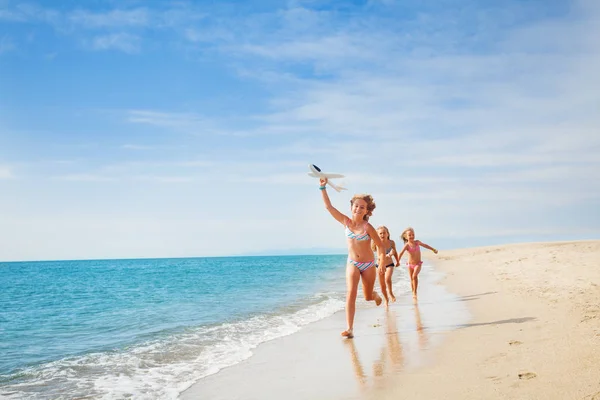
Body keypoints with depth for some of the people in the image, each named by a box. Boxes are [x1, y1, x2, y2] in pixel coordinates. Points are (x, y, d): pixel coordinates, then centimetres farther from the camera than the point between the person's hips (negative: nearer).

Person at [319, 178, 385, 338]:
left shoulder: (367, 227, -16)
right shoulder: (346, 222, -8)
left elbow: (380, 245, -6)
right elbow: (328, 206, -11)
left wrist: (382, 263, -8)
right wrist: (323, 188, -19)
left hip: (368, 265, -1)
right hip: (352, 264, 1)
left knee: (367, 297, 15)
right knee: (350, 293, -17)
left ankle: (375, 295, 54)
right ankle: (349, 329, -19)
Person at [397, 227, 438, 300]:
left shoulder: (417, 242, 0)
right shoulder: (407, 245, -12)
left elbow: (425, 245, 17)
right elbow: (401, 253, -22)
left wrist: (433, 249, 26)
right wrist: (398, 261, -33)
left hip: (418, 264, 1)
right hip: (410, 264, -1)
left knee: (415, 276, -21)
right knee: (411, 279, 6)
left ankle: (415, 292, -14)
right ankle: (413, 293, 23)